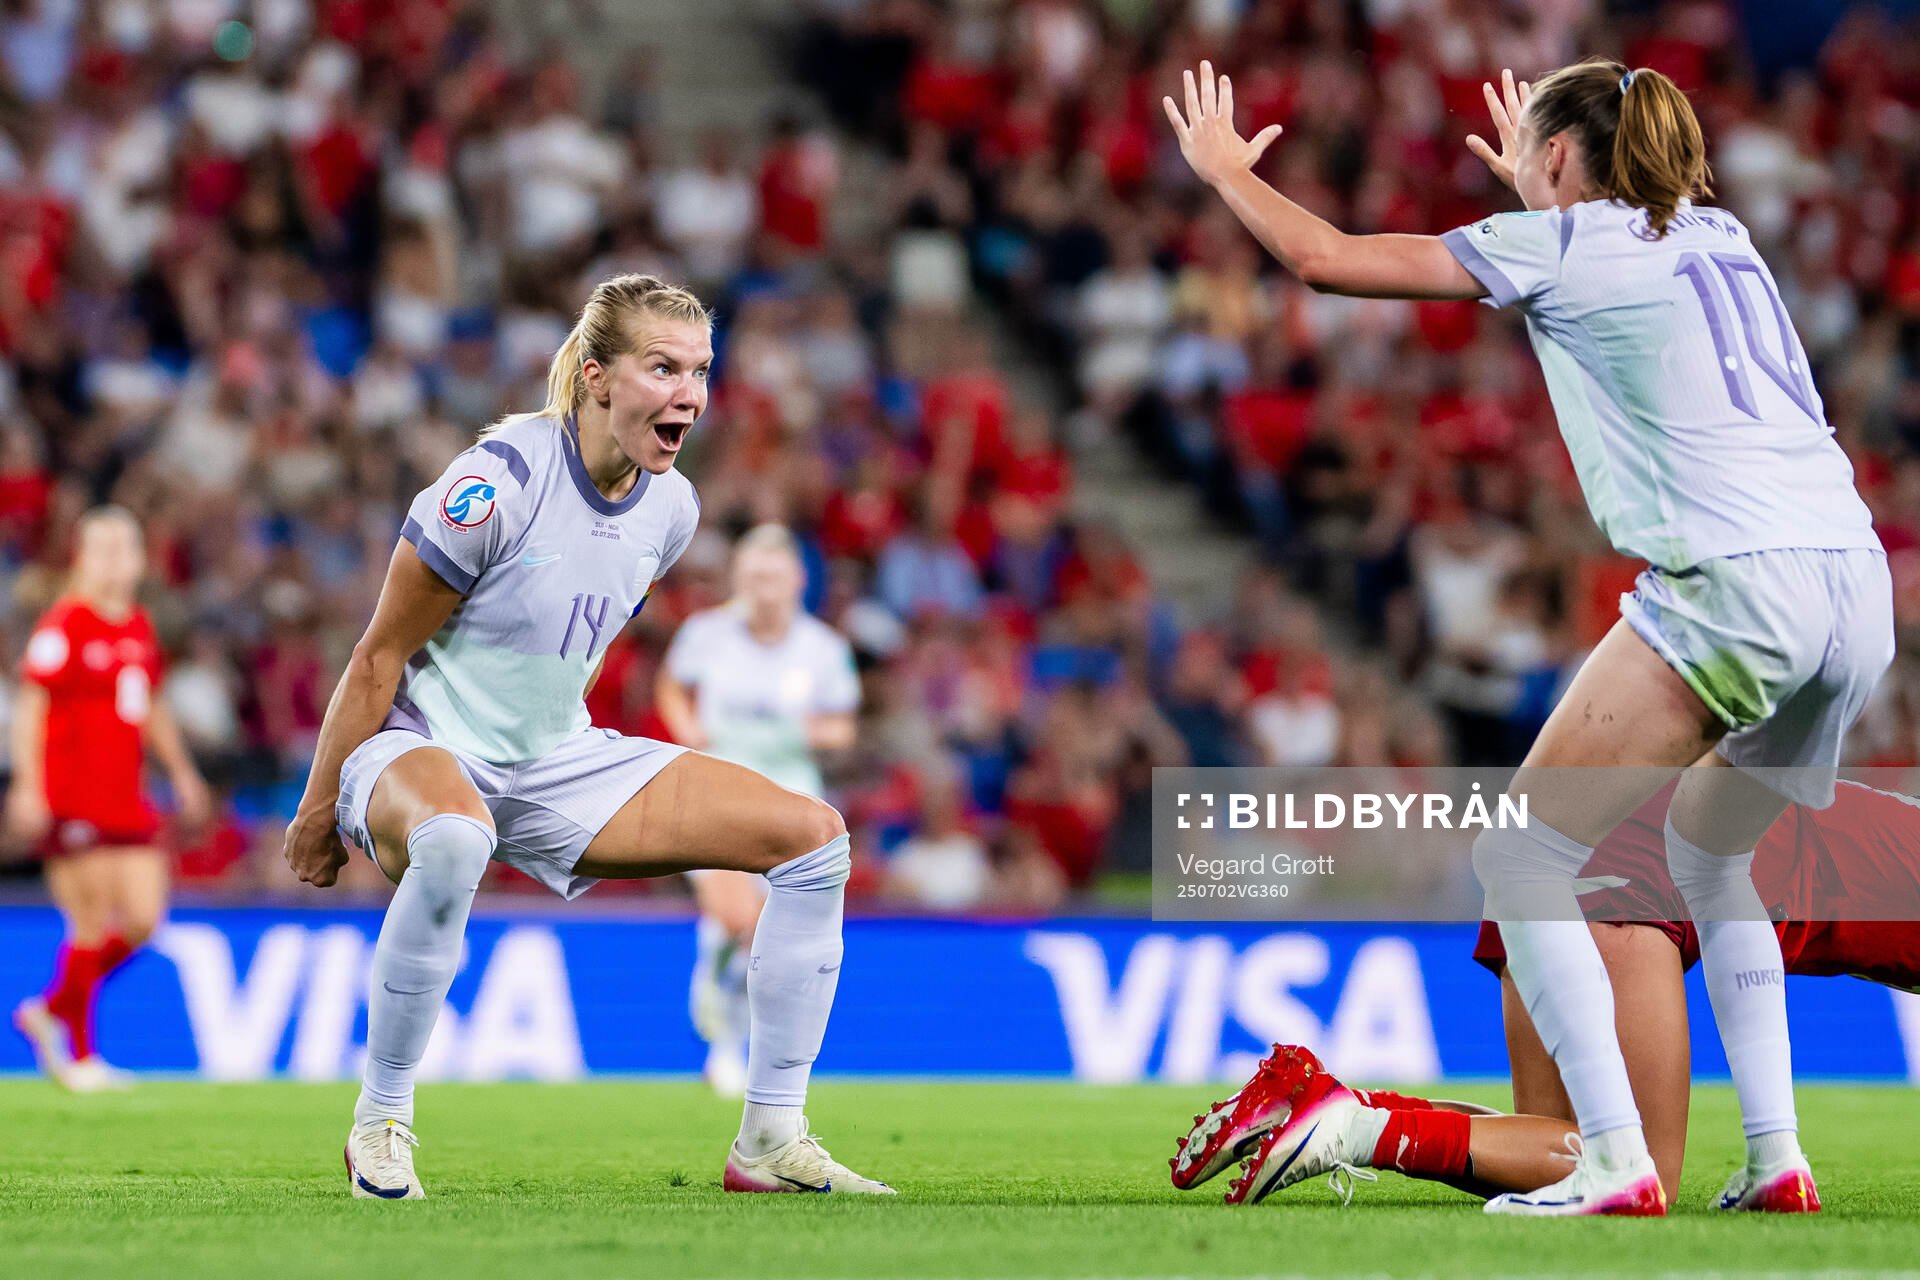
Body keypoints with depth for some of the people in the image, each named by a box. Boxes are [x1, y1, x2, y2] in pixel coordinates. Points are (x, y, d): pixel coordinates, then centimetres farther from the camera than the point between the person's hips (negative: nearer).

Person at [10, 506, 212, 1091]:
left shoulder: (140, 627, 15)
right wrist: (27, 787, -17)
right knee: (94, 925, -8)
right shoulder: (63, 626, -8)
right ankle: (78, 1055, 3)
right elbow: (30, 708, -10)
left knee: (143, 921, 1)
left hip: (125, 800, 7)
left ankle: (50, 1011, 20)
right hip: (70, 800, -7)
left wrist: (181, 772, 21)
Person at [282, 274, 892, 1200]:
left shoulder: (670, 509, -1)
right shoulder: (497, 484, -22)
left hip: (555, 760, 7)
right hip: (421, 751, -7)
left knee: (812, 836, -4)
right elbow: (380, 655, -14)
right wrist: (320, 808, -8)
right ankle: (379, 1124, -25)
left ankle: (771, 1141, 1)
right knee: (451, 838, -45)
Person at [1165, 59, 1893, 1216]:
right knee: (1707, 853, 28)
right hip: (1858, 578, 8)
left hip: (1731, 586, -8)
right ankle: (1776, 1156, 17)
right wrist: (1535, 187, 61)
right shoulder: (1719, 236, 23)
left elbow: (1324, 257, 7)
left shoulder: (1558, 242, 3)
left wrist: (1225, 167, 24)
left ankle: (1617, 1162, -11)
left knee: (1520, 858, 1)